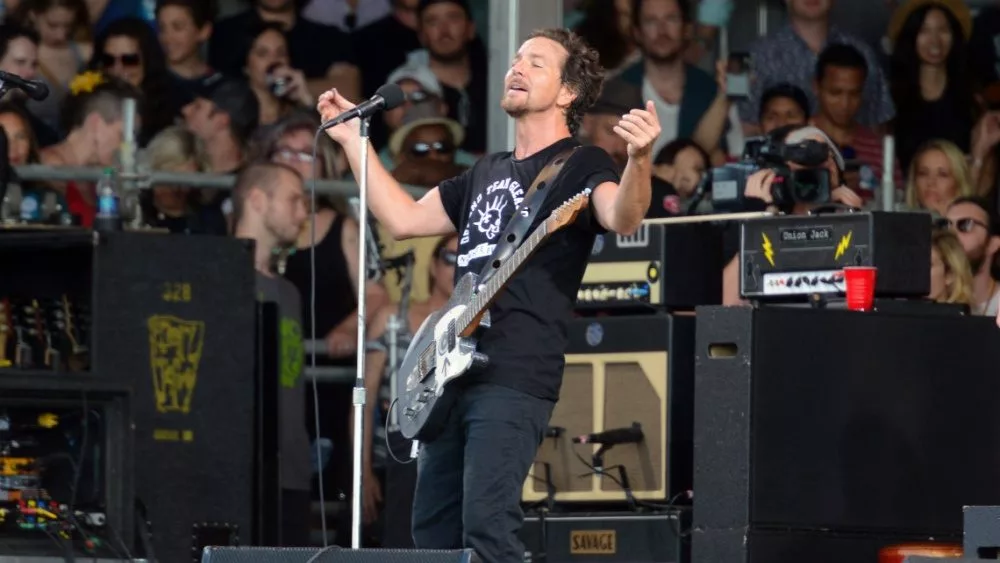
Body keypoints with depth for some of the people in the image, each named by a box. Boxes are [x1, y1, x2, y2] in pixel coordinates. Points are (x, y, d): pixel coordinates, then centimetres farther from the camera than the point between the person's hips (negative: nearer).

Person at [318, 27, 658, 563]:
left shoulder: (580, 165, -1)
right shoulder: (488, 172, 23)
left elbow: (622, 218, -22)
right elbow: (404, 218, 27)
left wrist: (640, 158, -42)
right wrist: (353, 140, 28)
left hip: (516, 377, -8)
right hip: (455, 372, 8)